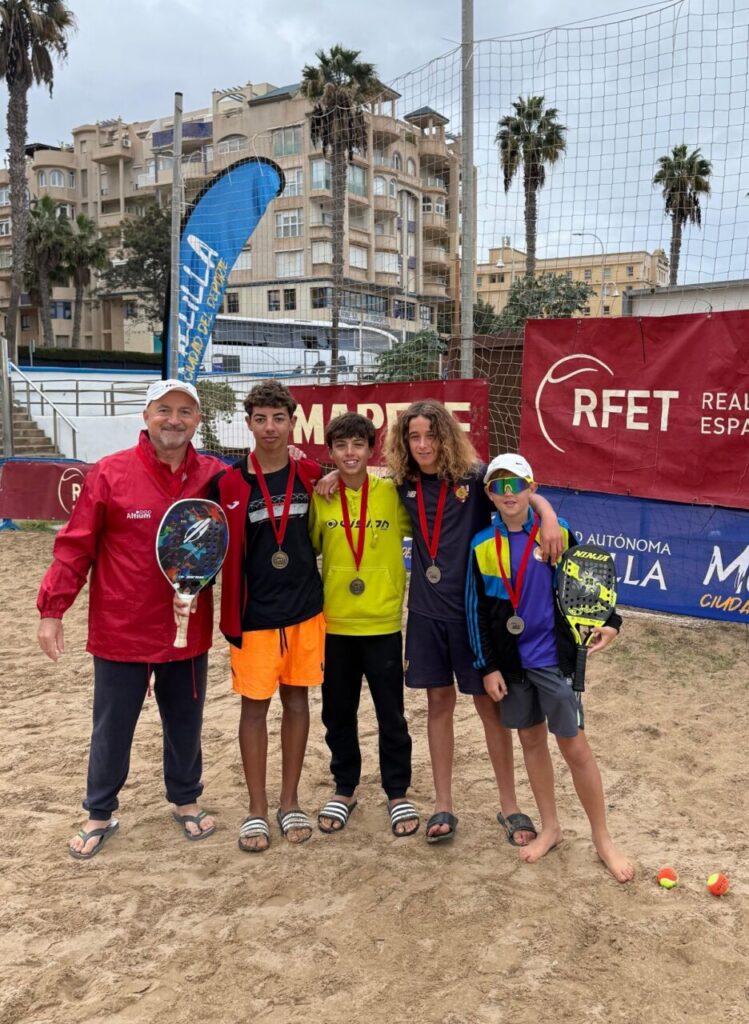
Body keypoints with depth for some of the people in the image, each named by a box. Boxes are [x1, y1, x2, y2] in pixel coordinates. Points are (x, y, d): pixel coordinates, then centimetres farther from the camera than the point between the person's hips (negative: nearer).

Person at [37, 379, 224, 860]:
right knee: (112, 729, 13)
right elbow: (75, 547, -7)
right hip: (121, 632, -2)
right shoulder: (110, 473, -9)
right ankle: (100, 815, 33)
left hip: (188, 631, 2)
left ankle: (186, 800, 40)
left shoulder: (215, 476, -2)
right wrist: (52, 609, -9)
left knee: (186, 724, 17)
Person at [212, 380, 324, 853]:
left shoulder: (311, 476, 0)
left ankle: (290, 802, 25)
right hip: (255, 613, -2)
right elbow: (222, 549, -7)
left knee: (297, 700, 10)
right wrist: (230, 617, -14)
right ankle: (257, 809, 20)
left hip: (306, 609, 3)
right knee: (255, 706, 5)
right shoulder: (231, 483, -8)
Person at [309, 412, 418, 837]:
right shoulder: (319, 497, -2)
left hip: (383, 624, -1)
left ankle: (398, 794, 27)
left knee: (391, 715, 9)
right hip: (335, 625, 2)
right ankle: (345, 790, 33)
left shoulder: (393, 493, -6)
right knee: (338, 714, 14)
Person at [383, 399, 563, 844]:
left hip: (475, 608, -3)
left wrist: (549, 516, -32)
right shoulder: (405, 484, 1)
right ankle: (444, 805, 22)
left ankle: (509, 805, 21)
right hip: (427, 610, 3)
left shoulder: (473, 476, -10)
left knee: (489, 703, 6)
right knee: (439, 702, 10)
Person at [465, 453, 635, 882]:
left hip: (555, 658, -2)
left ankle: (603, 838, 17)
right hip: (512, 663, 3)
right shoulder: (482, 545, -2)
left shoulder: (558, 532, -5)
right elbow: (477, 611, 1)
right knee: (532, 742, 14)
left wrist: (608, 622, -10)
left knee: (575, 746, 1)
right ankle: (550, 828, 31)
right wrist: (488, 667, -1)